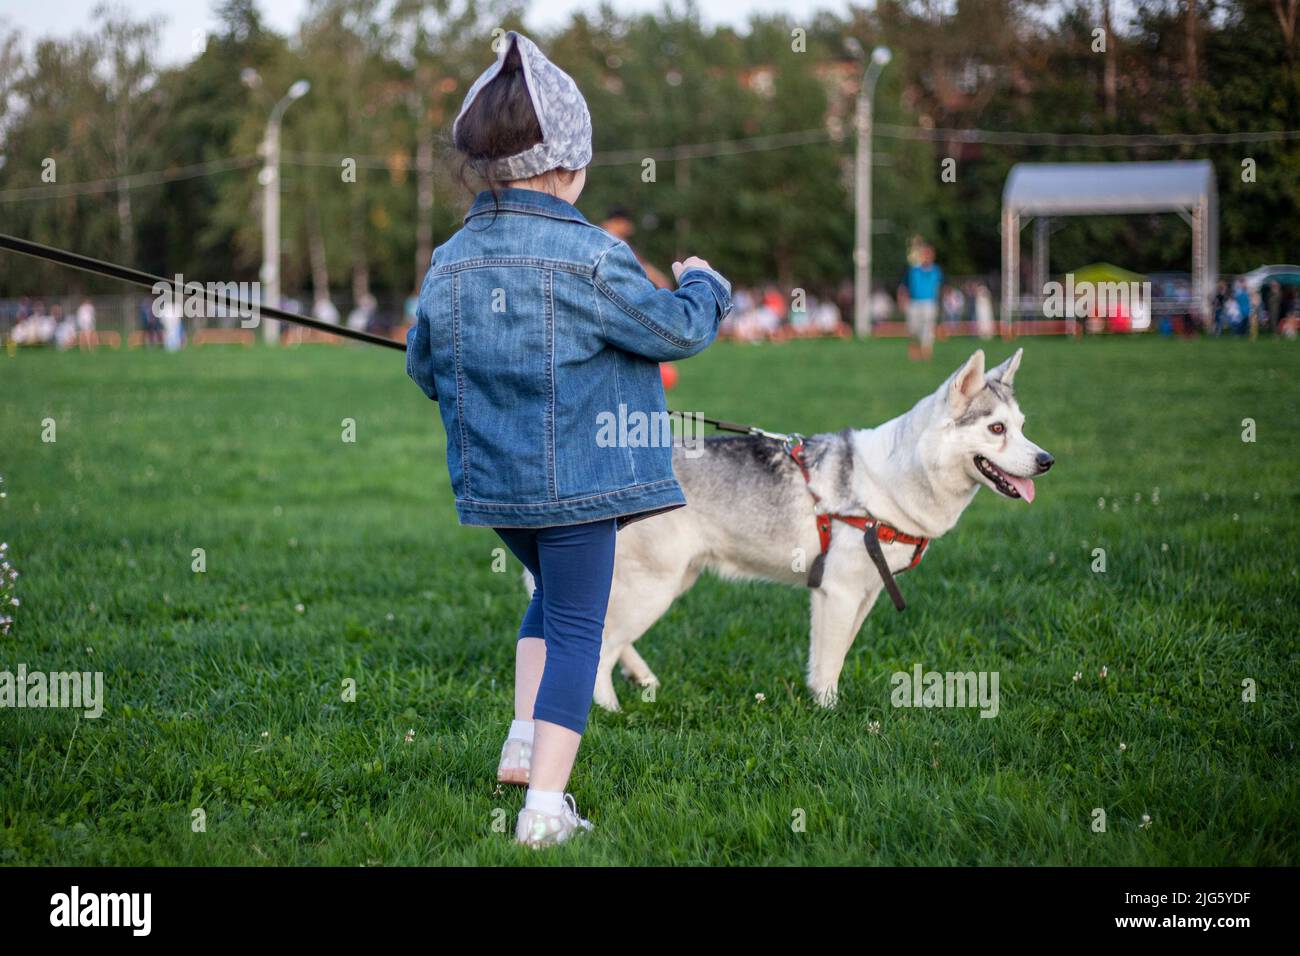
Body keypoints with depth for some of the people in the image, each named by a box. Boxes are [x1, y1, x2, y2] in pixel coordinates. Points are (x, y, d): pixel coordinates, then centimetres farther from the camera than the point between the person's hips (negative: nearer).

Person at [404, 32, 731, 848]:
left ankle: (525, 739, 19)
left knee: (553, 592, 28)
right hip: (575, 475, -6)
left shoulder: (450, 263, 1)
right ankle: (546, 803, -3)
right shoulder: (591, 258, -16)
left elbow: (424, 368, 12)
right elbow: (677, 329, -8)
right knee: (576, 624, 1)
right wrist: (702, 285, 13)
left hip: (492, 477, 6)